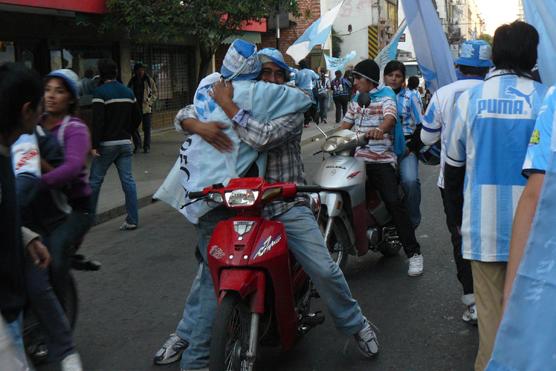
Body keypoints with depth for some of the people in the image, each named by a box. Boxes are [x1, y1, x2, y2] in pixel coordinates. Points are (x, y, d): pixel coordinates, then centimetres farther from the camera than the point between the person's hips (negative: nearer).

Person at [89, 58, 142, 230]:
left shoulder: (100, 92, -11)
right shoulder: (128, 92, 9)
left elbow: (98, 121, -17)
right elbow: (137, 118, 13)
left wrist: (94, 145, -14)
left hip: (106, 144, -5)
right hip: (125, 143, 5)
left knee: (95, 180, 7)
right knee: (128, 180, 3)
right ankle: (132, 220, 2)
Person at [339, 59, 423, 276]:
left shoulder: (385, 97, -3)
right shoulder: (356, 99, 19)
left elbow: (390, 116, -24)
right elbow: (347, 122, 22)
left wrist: (379, 129, -47)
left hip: (381, 160, -7)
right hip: (357, 158, 7)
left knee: (394, 203, -18)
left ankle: (414, 253, -12)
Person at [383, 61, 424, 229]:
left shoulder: (411, 96, 8)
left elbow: (421, 125, 5)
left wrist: (411, 146, -6)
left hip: (405, 146, -2)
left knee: (410, 180, -26)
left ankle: (412, 221, -8)